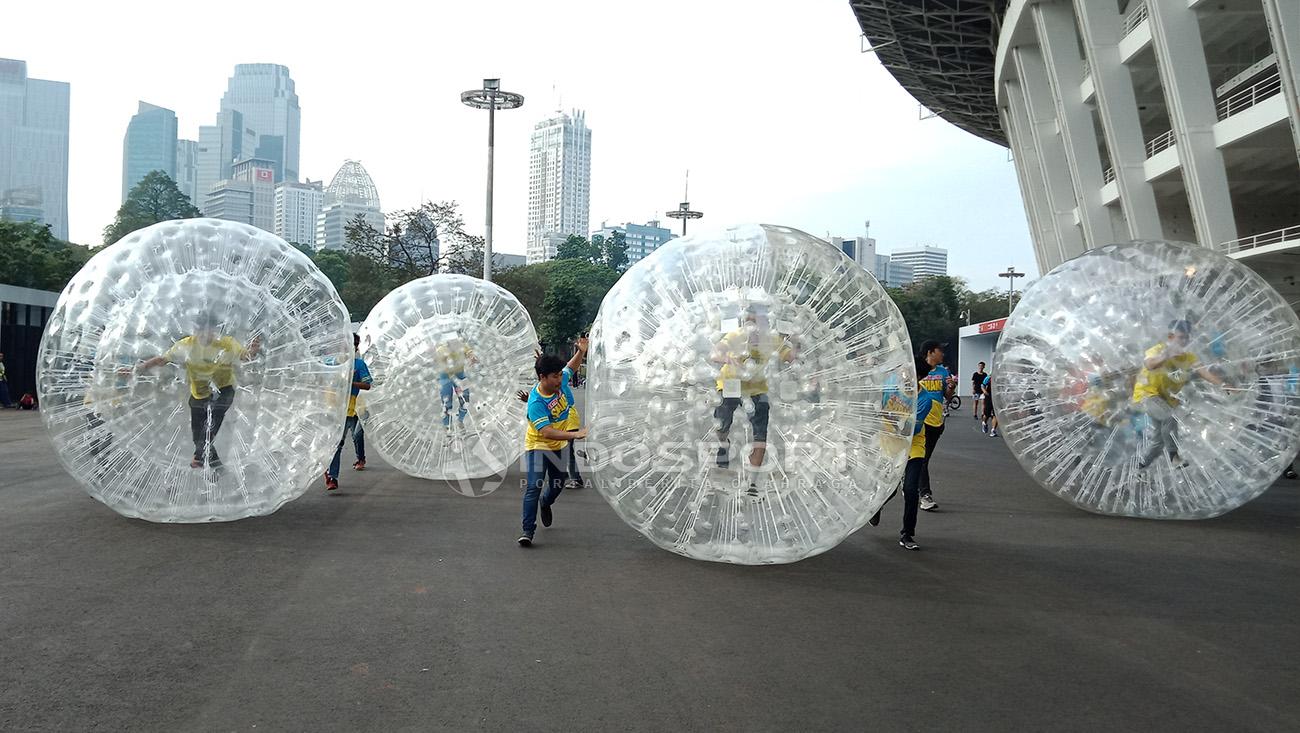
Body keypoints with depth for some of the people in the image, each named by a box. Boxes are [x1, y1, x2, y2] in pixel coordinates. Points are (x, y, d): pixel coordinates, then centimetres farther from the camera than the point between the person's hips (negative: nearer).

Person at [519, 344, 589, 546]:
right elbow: (546, 432, -39)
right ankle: (527, 530, -10)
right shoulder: (536, 402, -31)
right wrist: (574, 434, -46)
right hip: (538, 446, -6)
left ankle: (545, 503, 52)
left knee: (558, 485, 19)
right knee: (534, 487, -15)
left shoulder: (560, 382, -13)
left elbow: (571, 367, 10)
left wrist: (581, 351, -6)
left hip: (558, 446, 6)